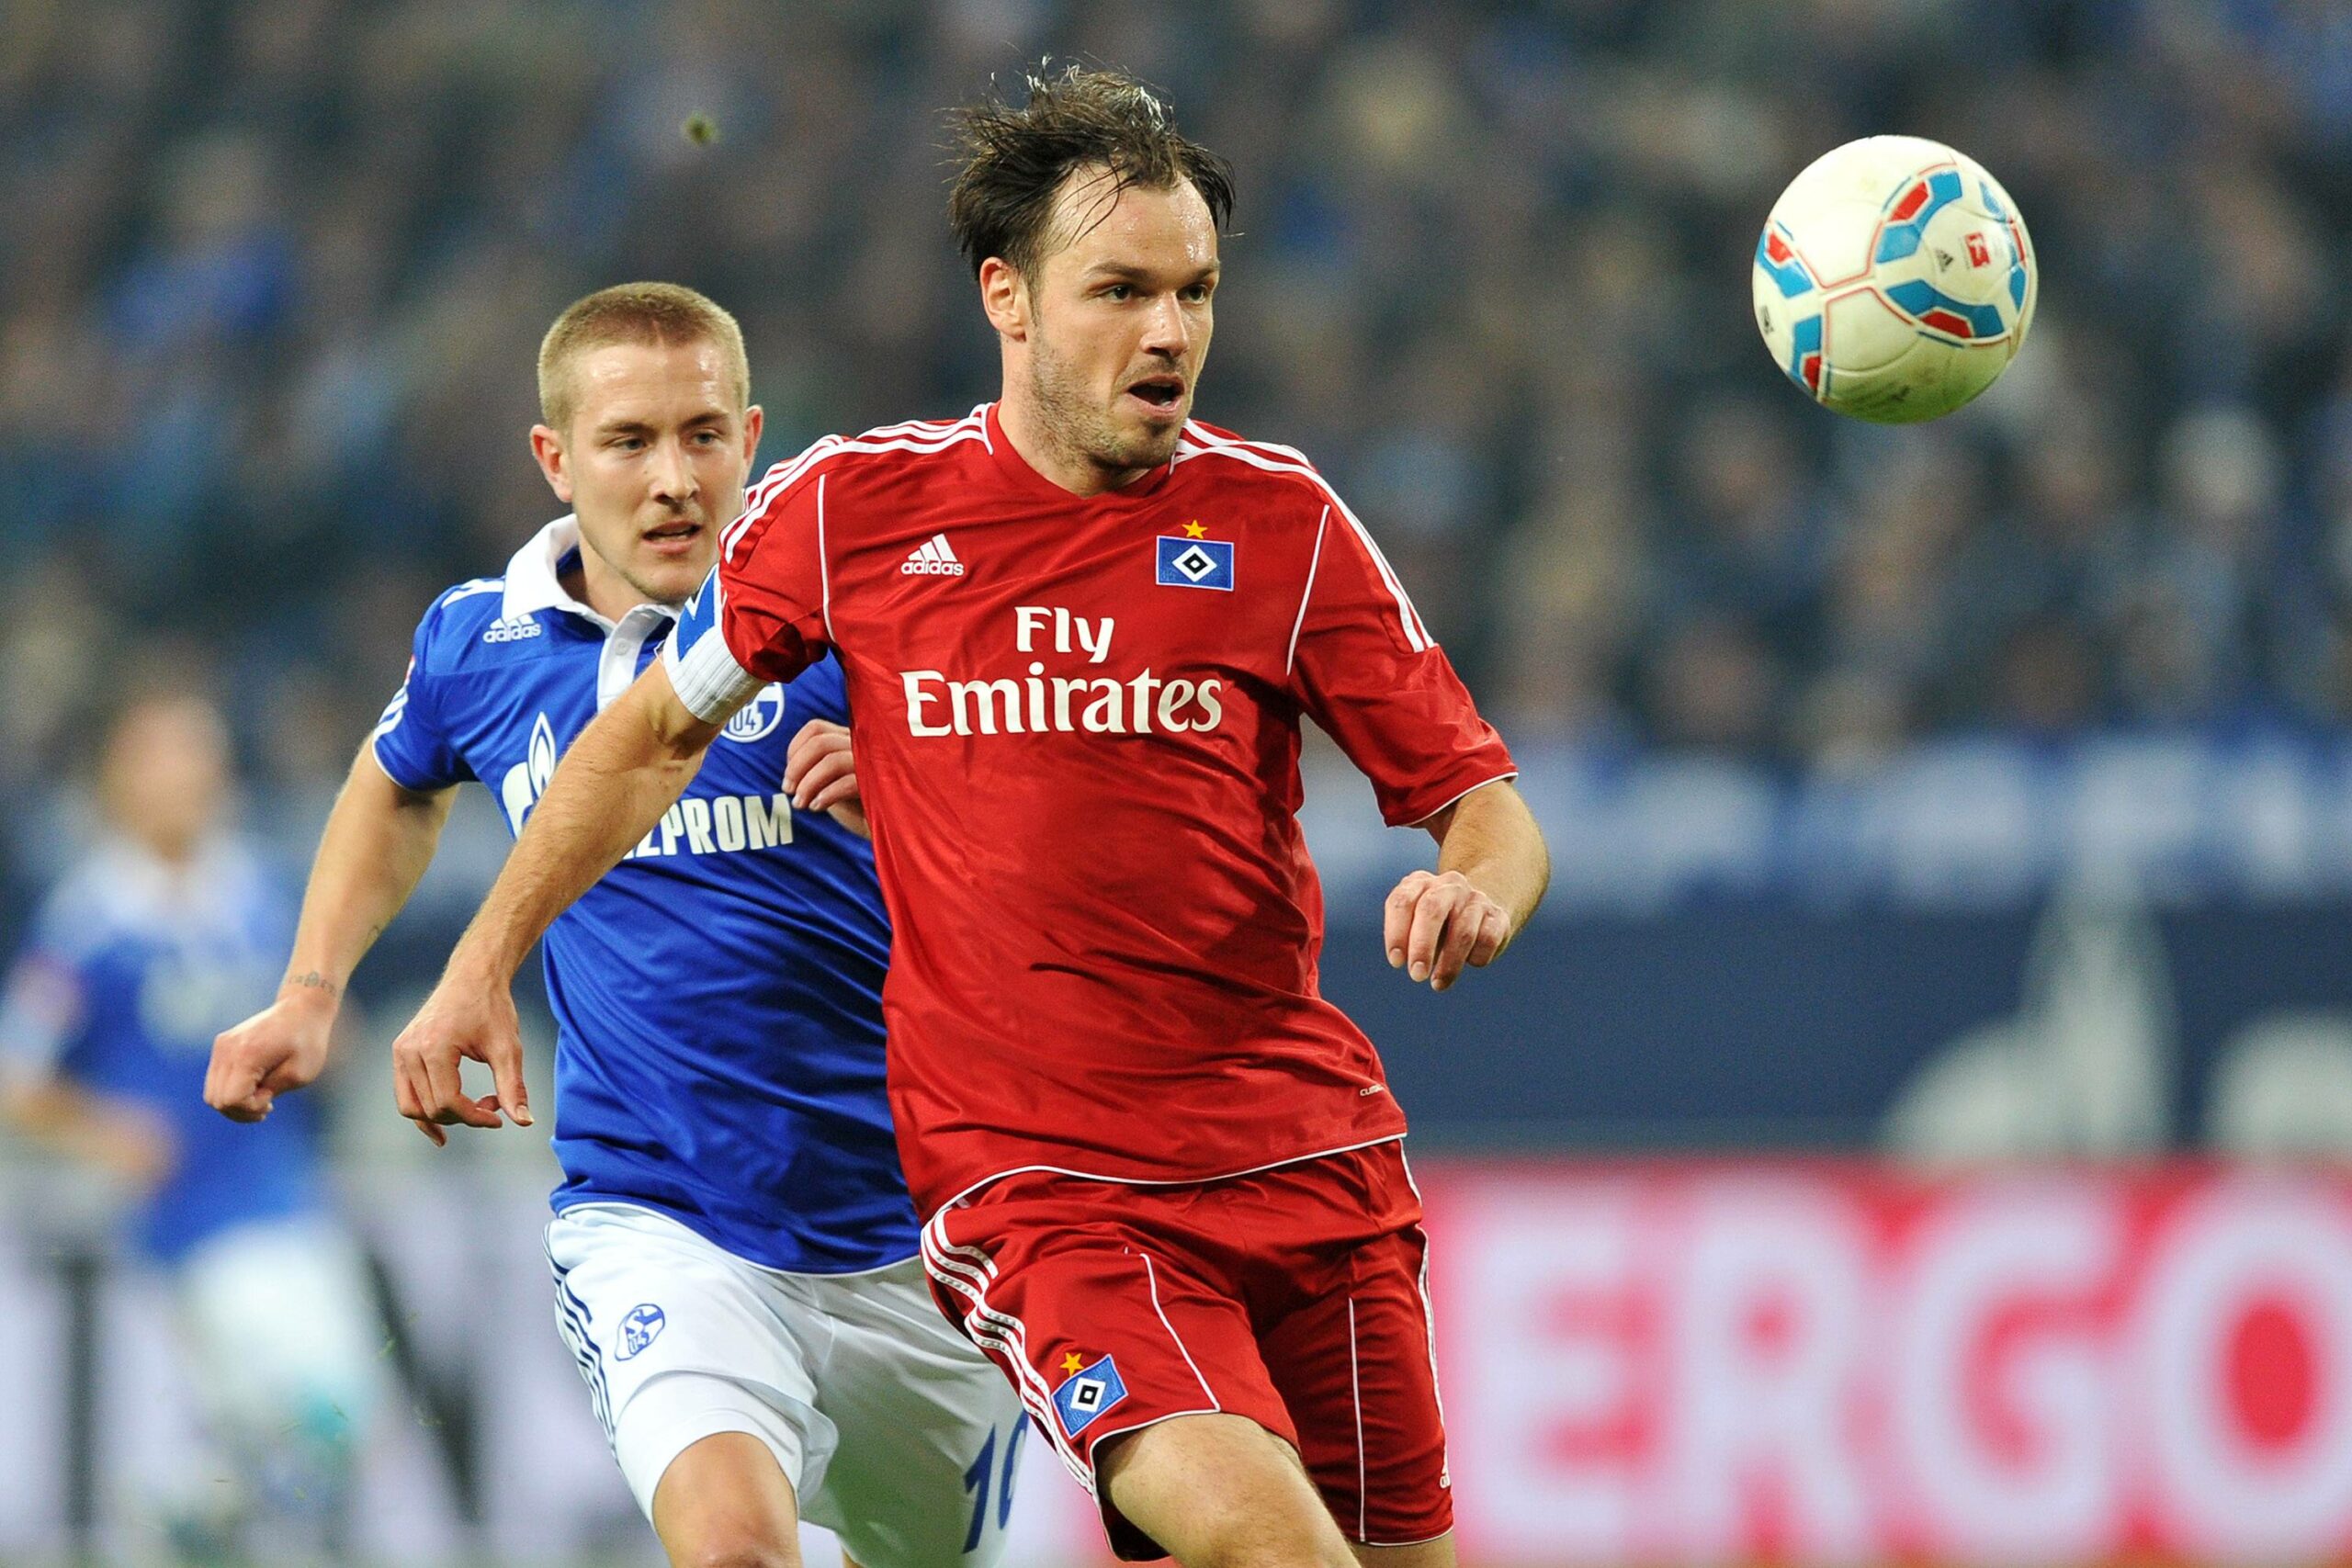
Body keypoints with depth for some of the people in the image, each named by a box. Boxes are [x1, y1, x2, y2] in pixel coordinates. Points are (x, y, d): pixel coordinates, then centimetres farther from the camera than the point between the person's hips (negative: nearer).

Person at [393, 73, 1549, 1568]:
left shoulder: (1282, 521, 2)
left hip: (1304, 1151, 3)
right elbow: (657, 729, 18)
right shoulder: (852, 508, 2)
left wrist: (1475, 898, -19)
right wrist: (482, 967, 15)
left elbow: (1484, 803, 4)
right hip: (1030, 1182, -3)